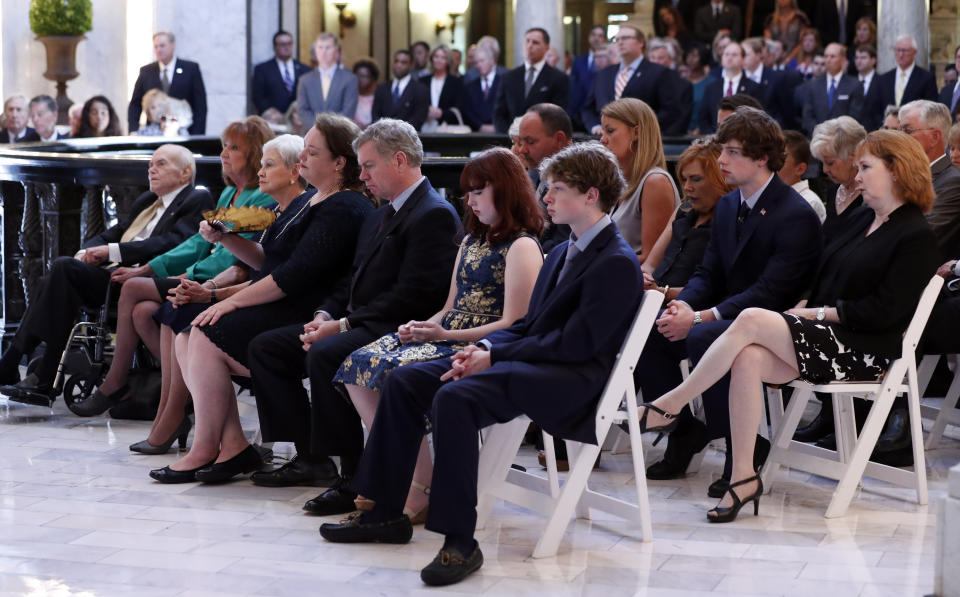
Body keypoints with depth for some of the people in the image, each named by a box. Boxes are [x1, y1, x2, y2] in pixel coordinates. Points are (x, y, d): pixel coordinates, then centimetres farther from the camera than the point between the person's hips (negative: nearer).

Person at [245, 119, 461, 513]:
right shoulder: (380, 217, 21)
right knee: (265, 347, 5)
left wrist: (343, 325, -20)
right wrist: (325, 314, 0)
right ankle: (310, 459, 5)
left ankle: (354, 477, -27)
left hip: (397, 330, -11)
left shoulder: (435, 215, -12)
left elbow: (412, 295, -20)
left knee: (325, 355, -35)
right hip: (361, 325, 11)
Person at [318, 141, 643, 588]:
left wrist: (494, 357, -16)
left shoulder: (617, 264, -12)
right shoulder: (562, 253, 20)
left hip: (571, 379, -10)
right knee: (405, 381, 0)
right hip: (527, 360, 10)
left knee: (454, 397, -33)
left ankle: (460, 542, -30)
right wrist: (486, 348, -1)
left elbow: (574, 344, -19)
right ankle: (386, 514, 6)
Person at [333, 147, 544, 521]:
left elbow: (514, 325, -14)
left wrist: (446, 335, -18)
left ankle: (420, 495, -22)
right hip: (447, 338, 9)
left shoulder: (522, 247, -6)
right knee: (359, 364, -12)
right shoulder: (472, 241, 24)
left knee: (396, 374, -30)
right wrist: (421, 327, 1)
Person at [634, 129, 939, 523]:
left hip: (864, 350, -8)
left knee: (752, 320, -25)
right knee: (749, 359, -24)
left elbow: (885, 311, -13)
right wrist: (803, 311, 2)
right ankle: (743, 477, -23)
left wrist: (819, 313, -11)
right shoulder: (861, 224, 23)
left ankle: (668, 406, -18)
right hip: (826, 338, 8)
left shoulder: (917, 238, -5)